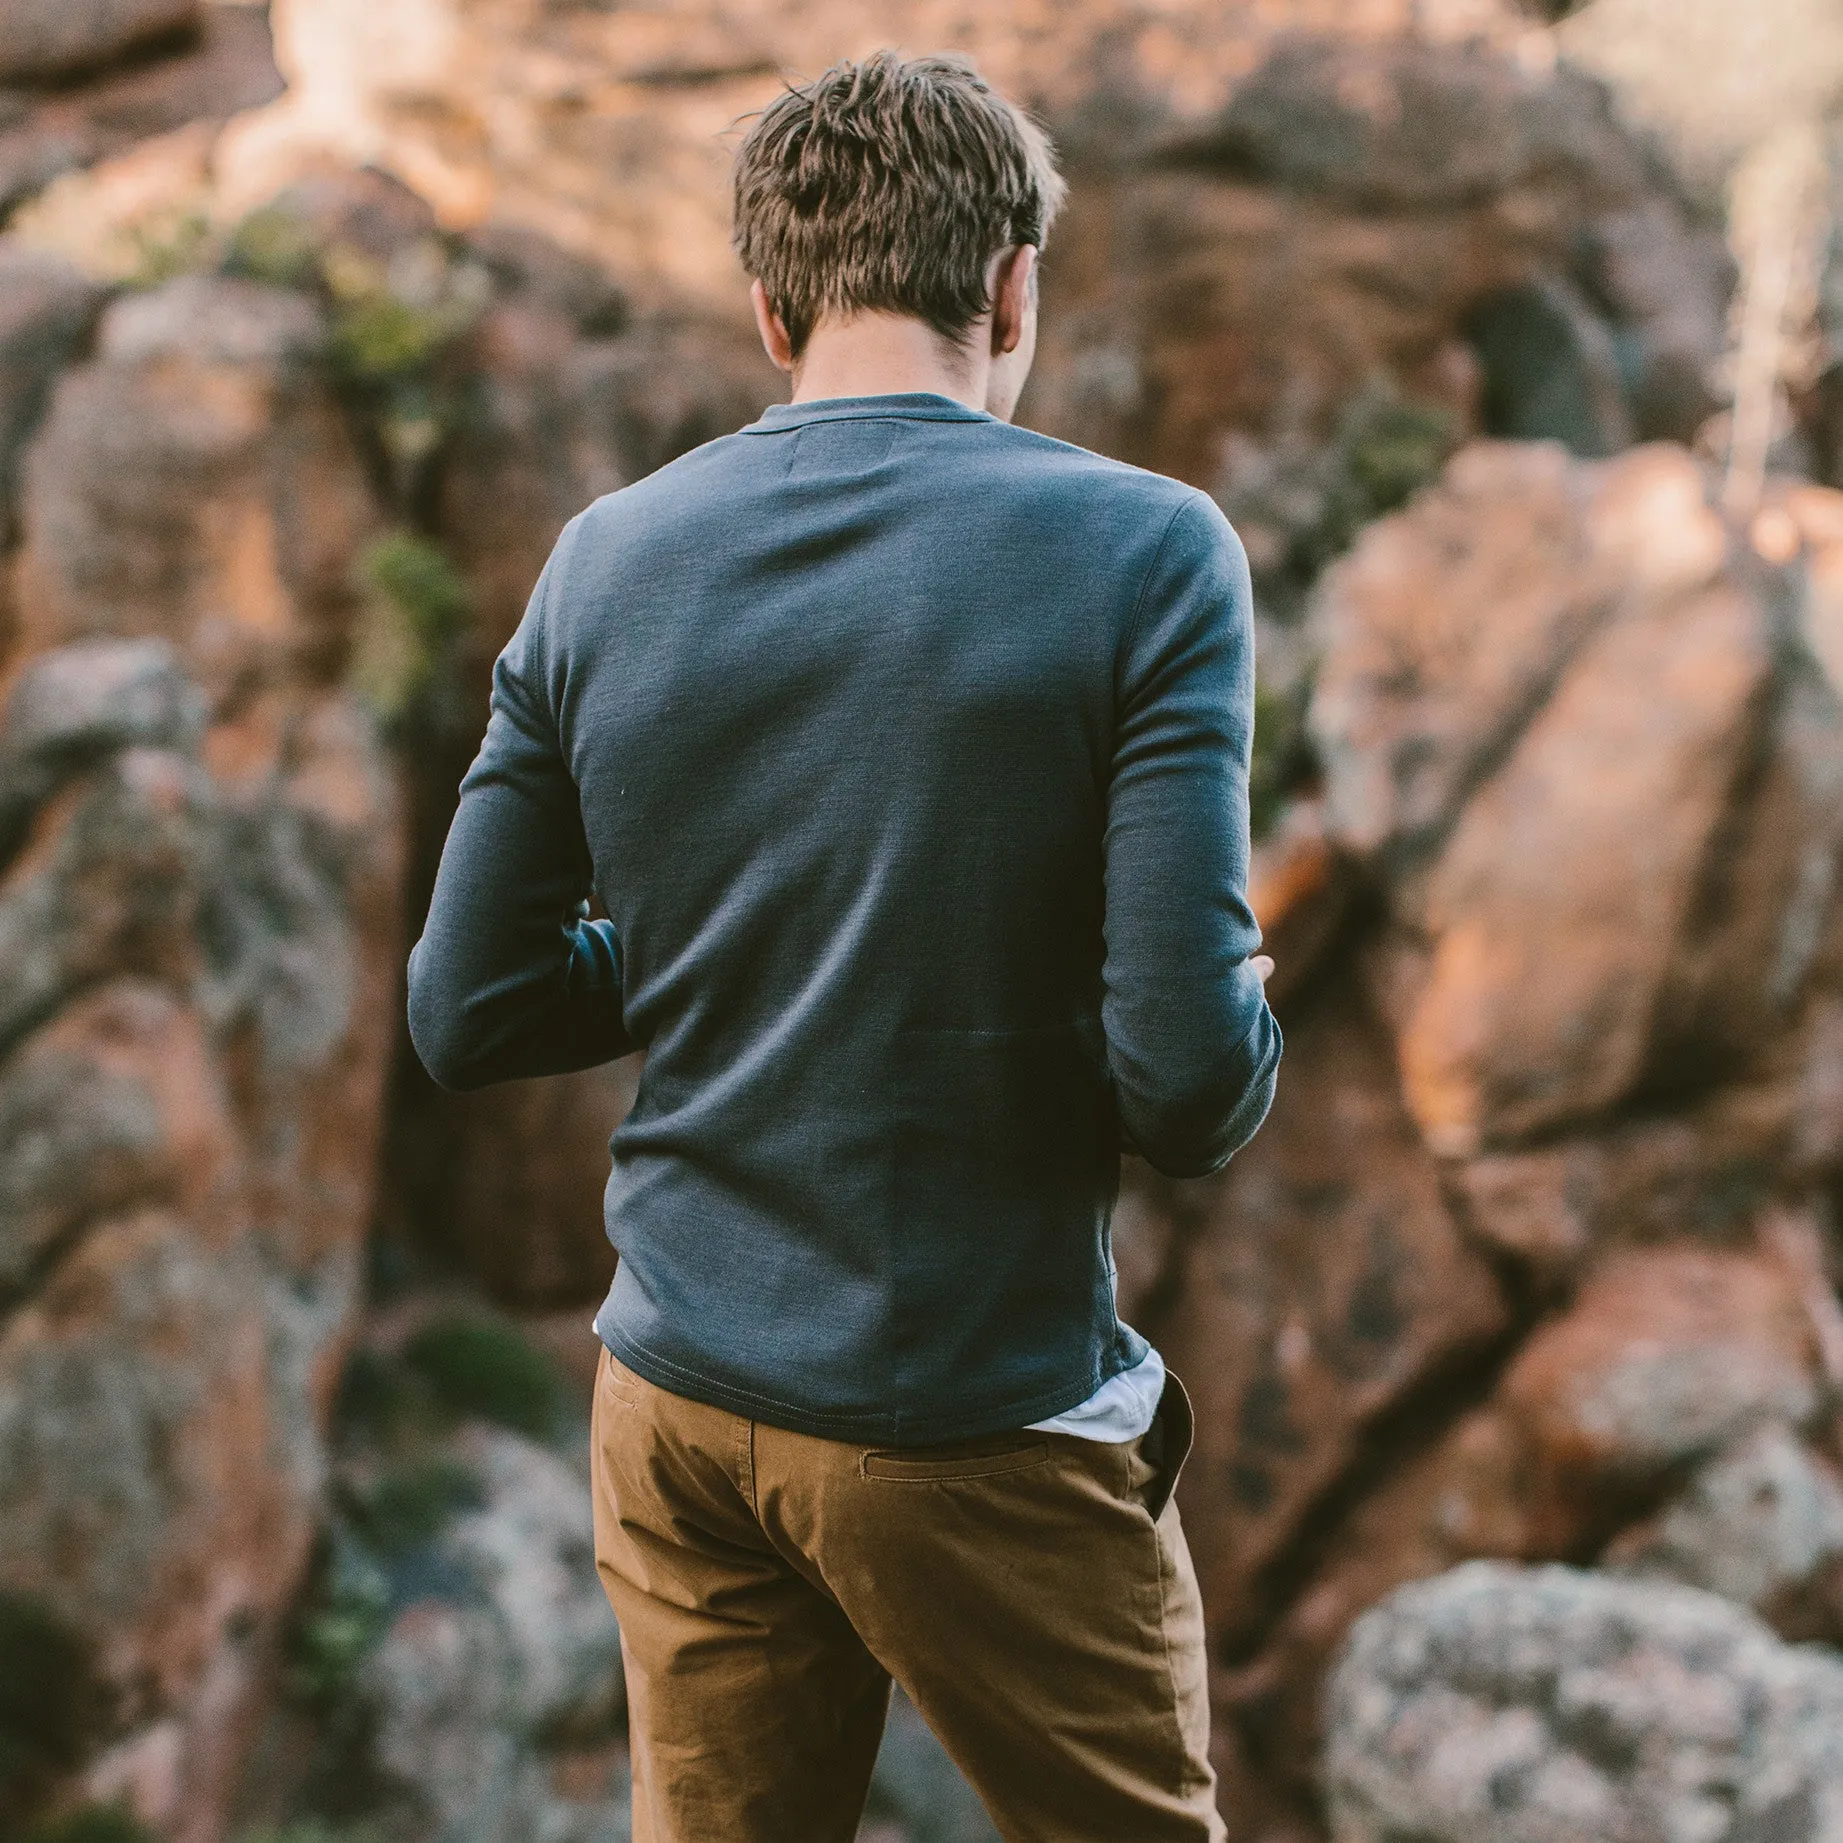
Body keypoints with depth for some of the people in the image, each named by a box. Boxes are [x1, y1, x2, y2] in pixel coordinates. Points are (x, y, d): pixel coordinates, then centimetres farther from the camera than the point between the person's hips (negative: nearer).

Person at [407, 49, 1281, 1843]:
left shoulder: (603, 562, 0)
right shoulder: (1145, 551, -12)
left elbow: (464, 1015, 3)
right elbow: (1189, 1079, -18)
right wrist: (1244, 1026, 4)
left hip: (675, 1407, 4)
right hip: (978, 1427, -4)